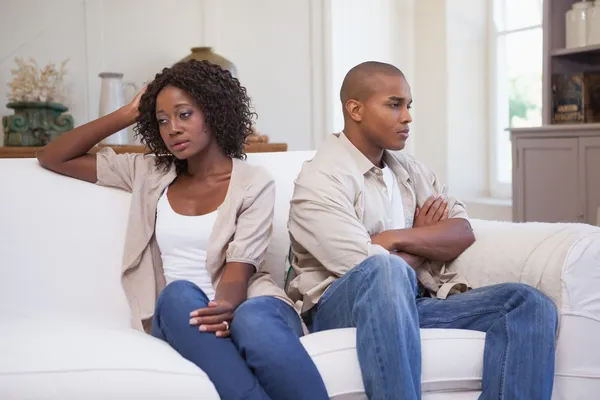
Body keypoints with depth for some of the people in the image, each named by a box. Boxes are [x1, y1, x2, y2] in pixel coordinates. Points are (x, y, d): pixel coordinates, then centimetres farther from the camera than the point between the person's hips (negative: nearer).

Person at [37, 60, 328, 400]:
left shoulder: (254, 182, 6)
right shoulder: (150, 174, 16)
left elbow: (240, 268, -8)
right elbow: (52, 158, 19)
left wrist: (227, 306, -32)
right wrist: (129, 114, 15)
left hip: (247, 301, -2)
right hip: (178, 315, 3)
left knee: (253, 323, -40)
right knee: (179, 294, -36)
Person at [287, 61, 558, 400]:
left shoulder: (410, 169, 15)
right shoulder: (320, 179, -8)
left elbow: (463, 234, 4)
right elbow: (367, 269, -19)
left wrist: (397, 237, -14)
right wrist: (426, 240, 1)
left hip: (414, 302, 7)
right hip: (342, 307, -6)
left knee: (529, 304, -13)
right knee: (386, 270, -39)